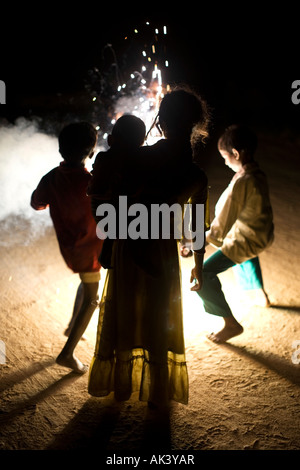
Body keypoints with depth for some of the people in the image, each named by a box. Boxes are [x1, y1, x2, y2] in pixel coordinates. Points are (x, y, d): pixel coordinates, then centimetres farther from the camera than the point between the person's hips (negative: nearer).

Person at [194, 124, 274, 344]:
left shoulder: (241, 182, -29)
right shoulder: (258, 173, -2)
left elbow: (222, 223, -28)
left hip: (247, 239, -10)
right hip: (264, 234, 10)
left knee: (204, 273, -9)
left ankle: (232, 323, -1)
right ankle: (260, 291, 57)